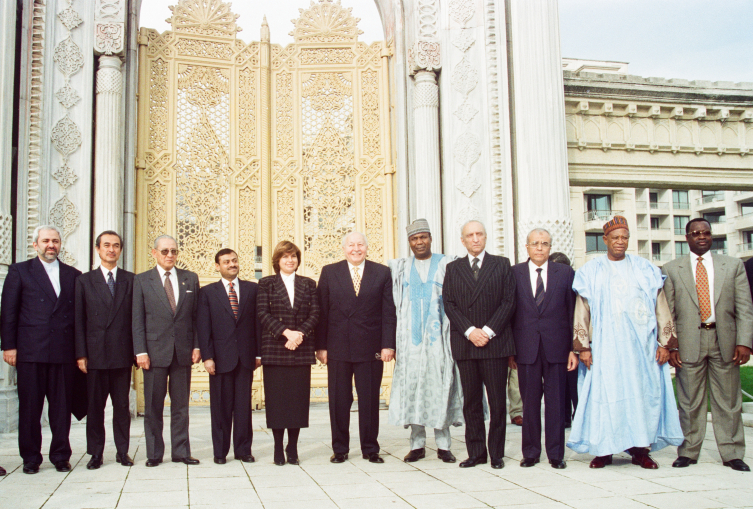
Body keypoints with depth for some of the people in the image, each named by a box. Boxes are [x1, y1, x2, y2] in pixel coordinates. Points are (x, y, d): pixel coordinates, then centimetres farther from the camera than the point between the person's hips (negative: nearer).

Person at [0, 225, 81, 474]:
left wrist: (80, 350, 6)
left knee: (62, 406, 4)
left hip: (64, 351, 2)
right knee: (30, 406, 4)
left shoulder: (73, 275, 13)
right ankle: (30, 458, 14)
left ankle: (61, 456, 15)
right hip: (30, 351, -2)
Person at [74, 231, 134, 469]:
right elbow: (79, 320, 3)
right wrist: (81, 354, -4)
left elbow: (136, 317, 6)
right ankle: (96, 453, 13)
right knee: (95, 405, 5)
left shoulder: (130, 280, 9)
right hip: (95, 354, 0)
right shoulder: (85, 281, 7)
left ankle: (122, 452, 14)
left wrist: (137, 350, -1)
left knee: (122, 405, 6)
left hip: (123, 354, 1)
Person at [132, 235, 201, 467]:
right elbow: (137, 319, 1)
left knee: (181, 405, 7)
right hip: (155, 351, -2)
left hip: (183, 351, 2)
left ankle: (181, 451, 14)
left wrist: (196, 346, 1)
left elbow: (196, 315, 9)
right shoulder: (142, 280, 4)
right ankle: (154, 453, 13)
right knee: (153, 406, 4)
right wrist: (140, 351, -7)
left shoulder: (190, 279, 10)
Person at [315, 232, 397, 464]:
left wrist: (388, 344, -5)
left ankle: (370, 449, 18)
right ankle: (340, 449, 19)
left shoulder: (382, 273, 6)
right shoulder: (329, 272, 7)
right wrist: (321, 346, -2)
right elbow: (322, 312, 4)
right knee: (338, 401, 6)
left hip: (371, 348, 0)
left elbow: (389, 312, 3)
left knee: (370, 400, 6)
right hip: (338, 348, 1)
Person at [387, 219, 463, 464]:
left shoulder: (445, 264, 5)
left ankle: (443, 444, 6)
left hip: (438, 336, -2)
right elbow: (396, 305, 11)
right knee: (412, 386, 0)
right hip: (410, 337, 2)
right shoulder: (401, 267, 11)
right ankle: (417, 444, 8)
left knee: (440, 386, -2)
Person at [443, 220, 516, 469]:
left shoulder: (502, 265, 7)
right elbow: (449, 304, 4)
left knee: (497, 401, 1)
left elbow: (509, 302, 0)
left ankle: (497, 453, 11)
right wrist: (470, 331, -9)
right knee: (471, 401, 5)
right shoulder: (453, 268, 12)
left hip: (495, 342, -1)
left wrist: (488, 331, -10)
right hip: (464, 343, 2)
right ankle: (476, 452, 13)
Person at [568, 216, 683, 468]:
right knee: (605, 393, -2)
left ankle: (639, 448, 11)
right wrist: (583, 347, -4)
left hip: (641, 343, 1)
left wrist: (665, 343, 0)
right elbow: (581, 311, 4)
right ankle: (604, 449, 6)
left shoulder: (645, 269, 9)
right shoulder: (591, 271, 6)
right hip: (606, 344, -1)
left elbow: (660, 307, 8)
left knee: (643, 392, 2)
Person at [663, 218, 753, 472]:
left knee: (728, 400, 5)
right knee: (690, 401, 3)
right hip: (688, 342, -1)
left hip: (724, 340, 1)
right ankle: (688, 452, 13)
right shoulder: (672, 269, 7)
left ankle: (732, 454, 14)